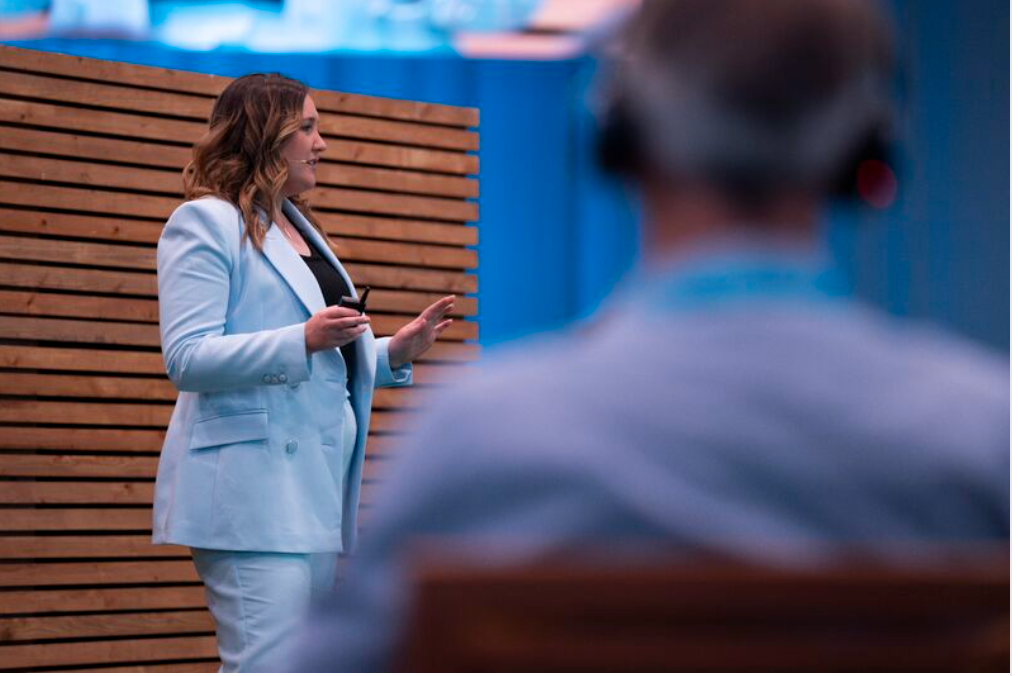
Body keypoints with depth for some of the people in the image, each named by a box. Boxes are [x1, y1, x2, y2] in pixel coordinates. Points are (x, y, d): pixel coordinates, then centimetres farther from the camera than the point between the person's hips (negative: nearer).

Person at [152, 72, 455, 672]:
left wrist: (394, 353, 13)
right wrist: (304, 340, -24)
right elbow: (187, 358, -14)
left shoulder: (302, 229, 24)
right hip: (254, 483, -9)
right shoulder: (206, 222, -4)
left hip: (317, 484, 9)